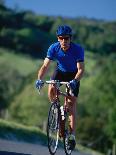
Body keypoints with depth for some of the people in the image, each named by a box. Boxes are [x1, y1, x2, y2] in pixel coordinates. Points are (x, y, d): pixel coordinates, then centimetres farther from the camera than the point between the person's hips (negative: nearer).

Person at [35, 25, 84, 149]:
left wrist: (75, 81, -52)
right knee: (51, 89, -27)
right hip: (60, 71, 2)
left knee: (71, 104, -11)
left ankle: (72, 134, -10)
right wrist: (39, 79, -43)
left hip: (73, 75, -2)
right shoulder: (53, 48, -24)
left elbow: (81, 69, -34)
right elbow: (45, 66, -26)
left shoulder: (78, 49, -30)